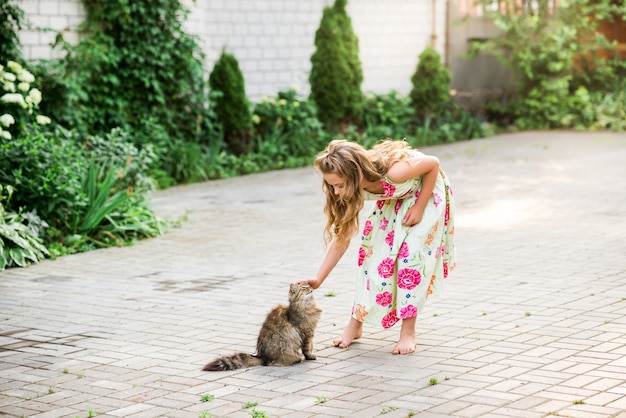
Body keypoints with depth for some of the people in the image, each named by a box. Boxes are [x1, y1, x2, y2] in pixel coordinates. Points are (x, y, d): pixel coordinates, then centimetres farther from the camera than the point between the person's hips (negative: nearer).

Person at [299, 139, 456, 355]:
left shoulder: (393, 171, -43)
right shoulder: (353, 188, -24)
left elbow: (433, 163, -25)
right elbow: (342, 237, -16)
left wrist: (419, 208, -22)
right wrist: (318, 279, -20)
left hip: (426, 191, -5)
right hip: (394, 199, 5)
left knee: (412, 254, -14)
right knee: (372, 249, -5)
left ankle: (408, 332, -4)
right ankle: (355, 325, 7)